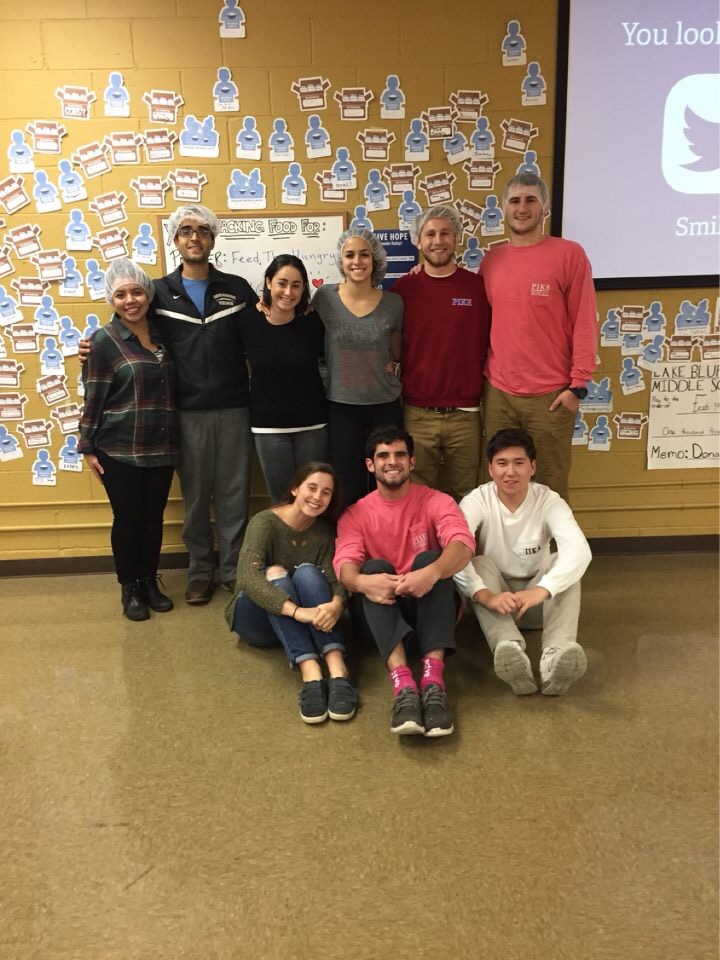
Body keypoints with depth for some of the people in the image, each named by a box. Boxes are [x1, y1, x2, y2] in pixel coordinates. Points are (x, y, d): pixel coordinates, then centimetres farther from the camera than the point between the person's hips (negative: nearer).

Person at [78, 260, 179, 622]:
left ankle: (150, 582, 28)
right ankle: (129, 588, 22)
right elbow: (93, 397, -5)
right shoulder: (105, 340, -6)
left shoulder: (161, 334, 8)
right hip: (119, 450, -4)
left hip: (160, 448, 4)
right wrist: (88, 447, -7)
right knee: (127, 519, 6)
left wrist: (173, 440, 11)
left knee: (154, 517, 12)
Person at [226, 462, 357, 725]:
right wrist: (298, 611, -46)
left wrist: (336, 604, -39)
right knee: (274, 573, -32)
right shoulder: (265, 522, -16)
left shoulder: (325, 530, -1)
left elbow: (336, 579, -15)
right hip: (258, 620, -3)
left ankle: (338, 672, -43)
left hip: (307, 624, 3)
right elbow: (248, 578, -33)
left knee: (307, 572, -27)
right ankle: (310, 674, -49)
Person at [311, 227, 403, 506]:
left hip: (385, 405, 1)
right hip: (341, 406, 0)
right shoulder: (324, 297, -5)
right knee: (351, 489, 9)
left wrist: (392, 364, -3)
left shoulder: (393, 303, -2)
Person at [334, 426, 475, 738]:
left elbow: (463, 543, -22)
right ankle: (403, 685, -47)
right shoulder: (355, 514, 3)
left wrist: (431, 573, -44)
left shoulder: (436, 501, -1)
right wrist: (363, 582, -41)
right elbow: (344, 564, -16)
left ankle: (433, 681, -43)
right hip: (381, 610, 1)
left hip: (429, 606, 0)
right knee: (375, 566, -28)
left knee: (430, 557, -27)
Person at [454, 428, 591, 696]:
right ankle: (510, 651, -53)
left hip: (538, 601, 1)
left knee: (566, 564, -27)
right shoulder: (477, 501, -14)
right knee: (481, 564, -30)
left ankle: (556, 655, -48)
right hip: (493, 600, 0)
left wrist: (540, 590, -48)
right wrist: (486, 596, -47)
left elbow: (579, 550, -32)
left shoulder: (549, 501, -14)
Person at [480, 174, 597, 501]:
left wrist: (578, 384, -8)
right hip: (497, 392, 4)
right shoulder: (491, 259, 9)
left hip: (551, 394, -3)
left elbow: (584, 323, -5)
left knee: (549, 485, 6)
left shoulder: (569, 254, -3)